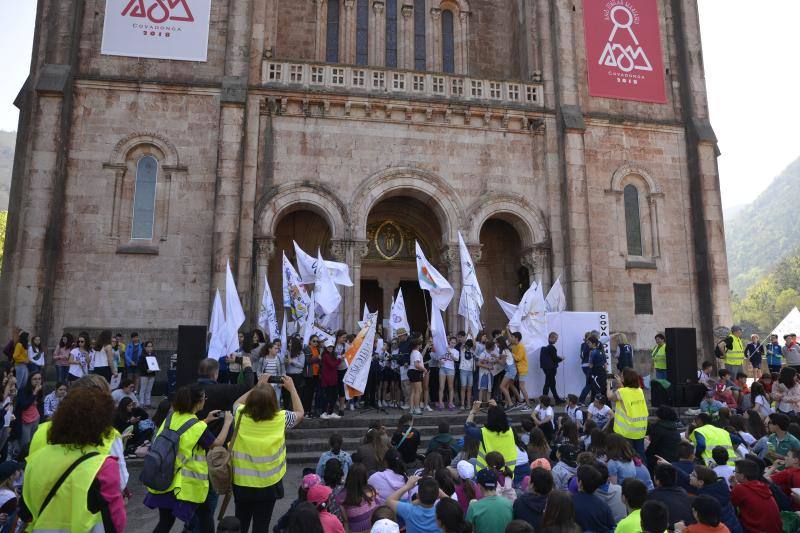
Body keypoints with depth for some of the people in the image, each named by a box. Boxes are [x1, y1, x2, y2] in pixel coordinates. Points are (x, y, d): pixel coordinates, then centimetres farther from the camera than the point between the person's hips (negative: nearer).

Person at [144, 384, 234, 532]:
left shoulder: (171, 418, -3)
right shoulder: (198, 427, -22)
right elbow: (217, 443, -8)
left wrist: (206, 420, 19)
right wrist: (227, 422, 2)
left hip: (164, 480, 6)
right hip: (187, 485, -6)